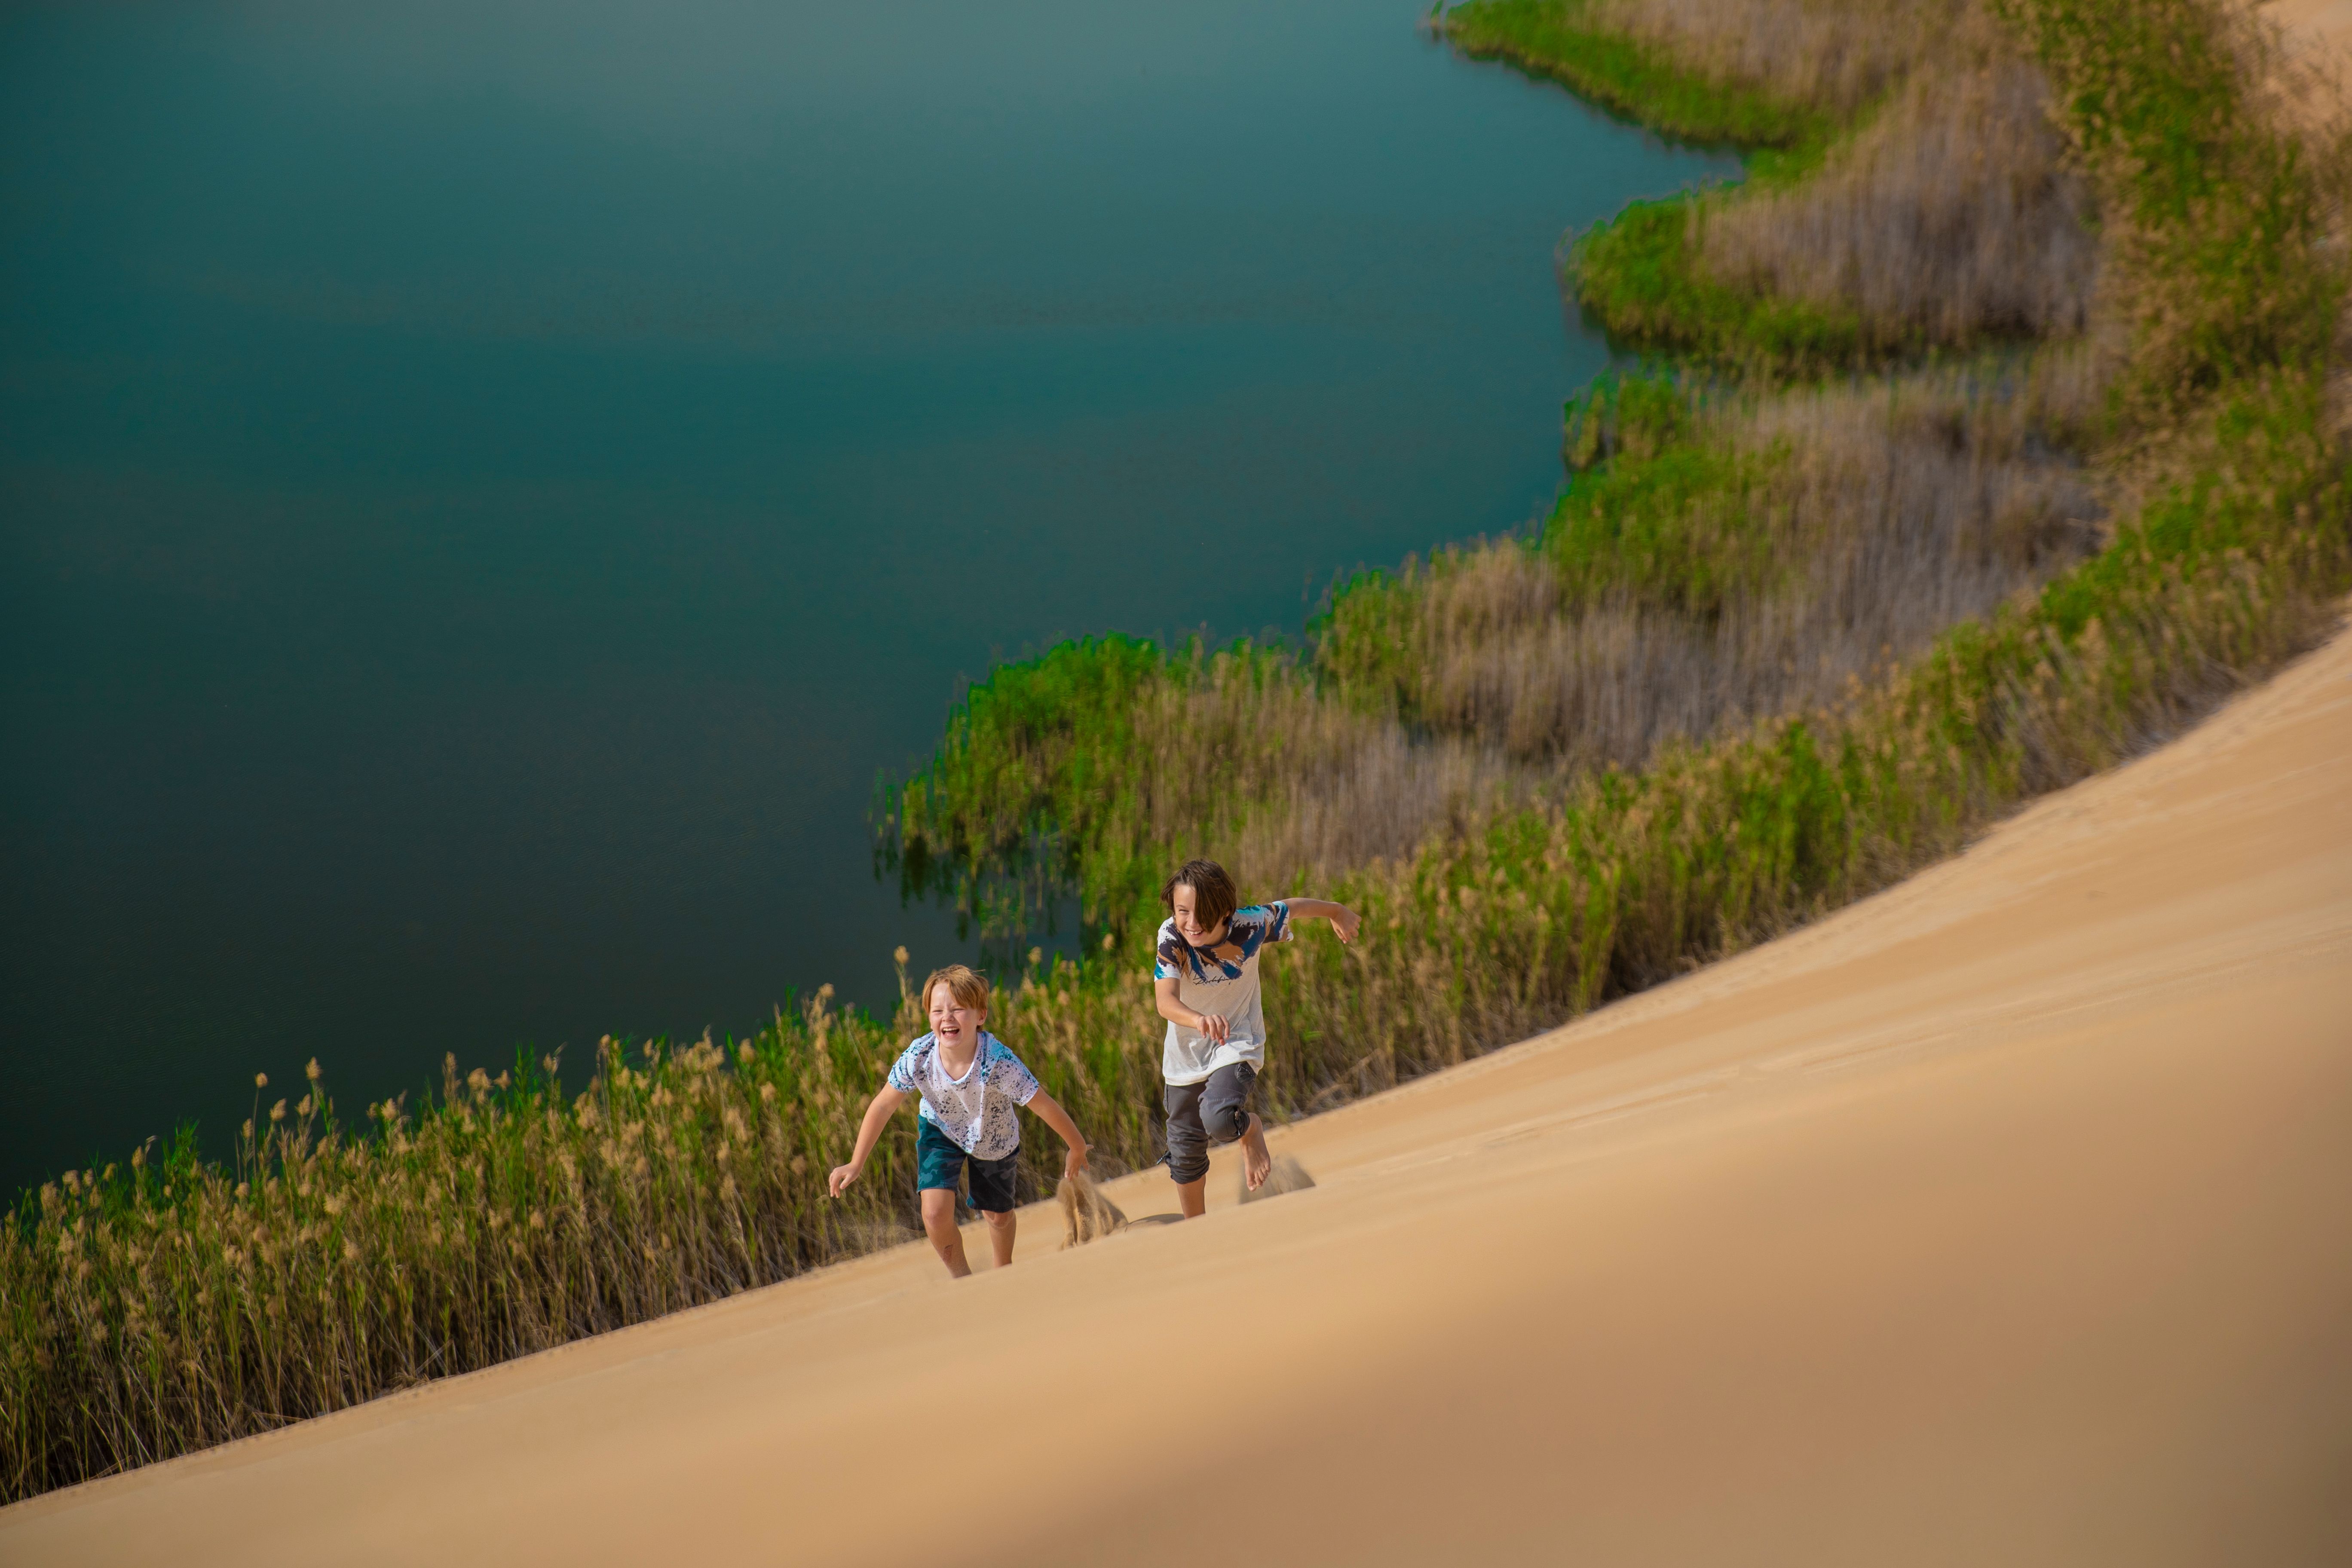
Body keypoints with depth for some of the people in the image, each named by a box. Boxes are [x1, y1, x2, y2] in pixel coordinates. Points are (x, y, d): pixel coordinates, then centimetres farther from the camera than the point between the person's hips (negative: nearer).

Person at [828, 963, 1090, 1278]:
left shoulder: (999, 1063, -41)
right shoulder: (918, 1058, -33)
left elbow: (1045, 1106, -28)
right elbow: (883, 1106, -17)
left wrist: (1078, 1149, -16)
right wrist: (856, 1164, -12)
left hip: (993, 1138, -1)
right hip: (940, 1130, 1)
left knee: (998, 1216, 19)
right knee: (936, 1215, -16)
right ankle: (964, 1282, 13)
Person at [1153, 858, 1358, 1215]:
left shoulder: (1250, 925, -24)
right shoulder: (1171, 936, -26)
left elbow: (1292, 908, -3)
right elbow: (1166, 1001, -39)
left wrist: (1338, 911, 18)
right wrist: (1200, 1020, -62)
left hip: (1238, 1044, -2)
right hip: (1187, 1053, 2)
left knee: (1220, 1120, -29)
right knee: (1186, 1152, 15)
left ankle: (1251, 1130, 8)